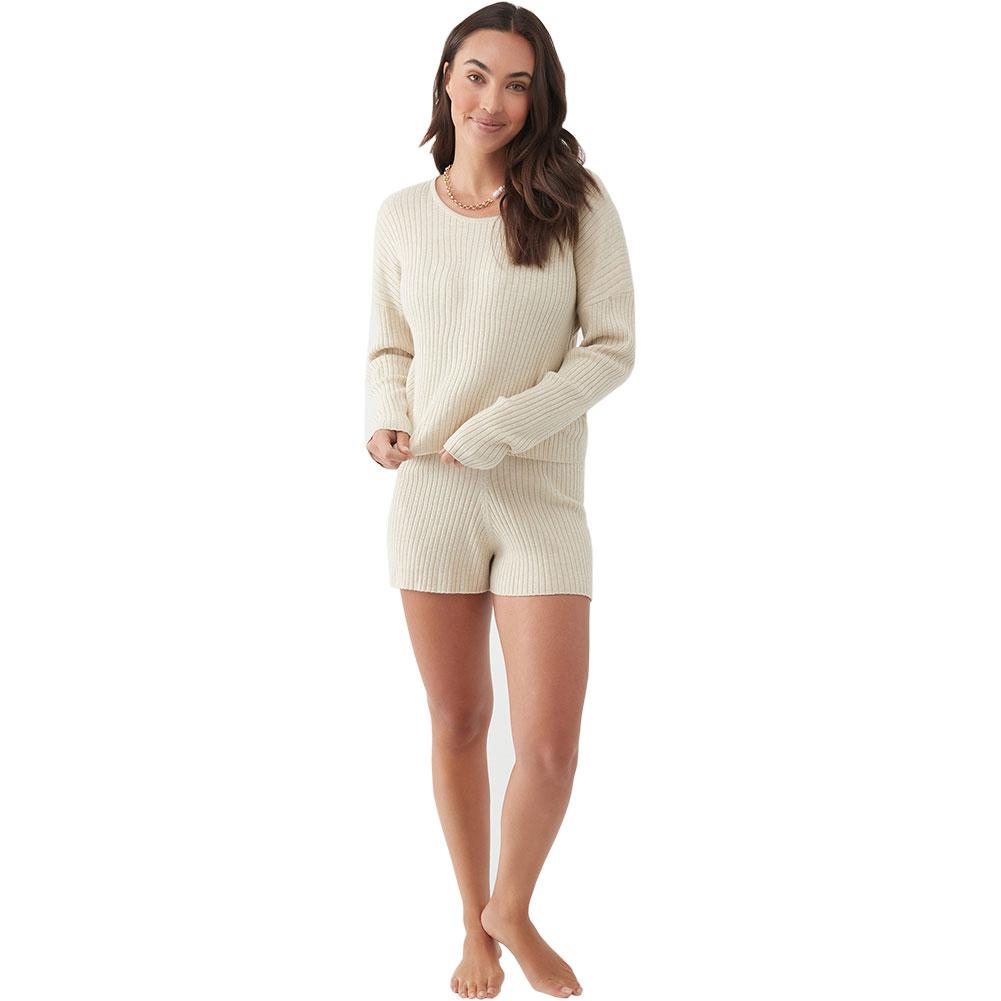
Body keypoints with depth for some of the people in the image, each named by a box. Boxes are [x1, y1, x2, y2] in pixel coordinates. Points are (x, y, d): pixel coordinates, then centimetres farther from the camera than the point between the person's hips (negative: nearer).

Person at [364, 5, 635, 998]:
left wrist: (495, 431, -14)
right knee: (457, 725, 12)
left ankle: (512, 911, 25)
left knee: (550, 749, -5)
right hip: (429, 497, 2)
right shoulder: (402, 214, 4)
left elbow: (613, 347, -6)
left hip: (540, 498, -2)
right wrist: (387, 419, -7)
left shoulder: (577, 201, -4)